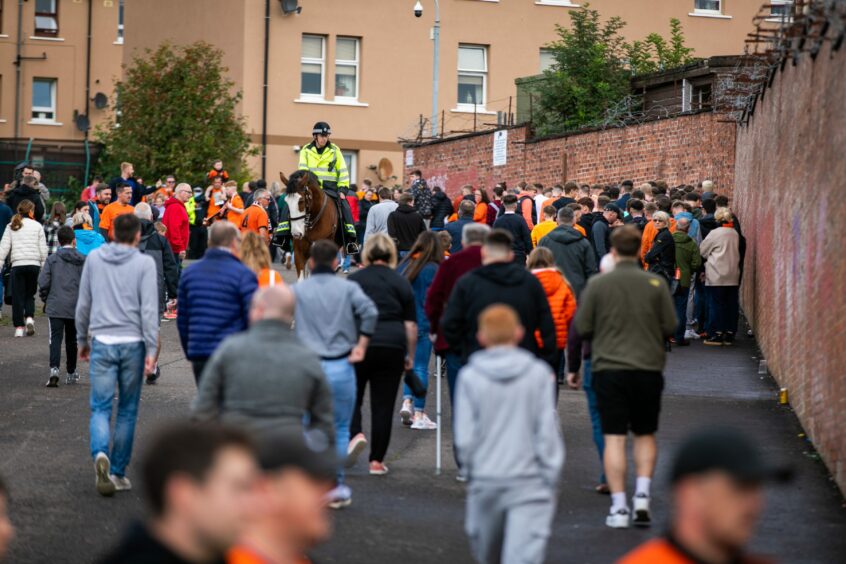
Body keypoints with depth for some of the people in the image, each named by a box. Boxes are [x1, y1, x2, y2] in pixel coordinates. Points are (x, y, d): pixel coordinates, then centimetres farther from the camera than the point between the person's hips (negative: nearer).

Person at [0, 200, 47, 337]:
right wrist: (44, 267, 10)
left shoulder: (11, 227, 6)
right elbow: (43, 249, 3)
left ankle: (19, 327, 2)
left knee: (18, 296, 5)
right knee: (30, 295, 14)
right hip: (34, 264, 0)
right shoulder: (37, 226, 4)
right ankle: (29, 318, -9)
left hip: (17, 264, 0)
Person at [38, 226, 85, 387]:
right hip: (76, 307, 1)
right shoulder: (83, 260, 1)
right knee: (71, 340, 14)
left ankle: (54, 369, -23)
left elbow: (43, 282, -6)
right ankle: (71, 373, 23)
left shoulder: (52, 259, -2)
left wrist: (45, 299, 10)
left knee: (55, 338, -3)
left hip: (55, 306, -1)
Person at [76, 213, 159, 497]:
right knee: (127, 410, 10)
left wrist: (82, 340, 23)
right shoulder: (144, 263, -3)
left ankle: (100, 453, -26)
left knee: (100, 407, 1)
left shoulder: (94, 259, 6)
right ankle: (118, 472, 13)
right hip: (132, 343, -1)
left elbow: (83, 304, 12)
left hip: (102, 343, 1)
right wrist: (151, 350, -8)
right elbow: (149, 309, -9)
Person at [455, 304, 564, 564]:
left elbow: (464, 438, -3)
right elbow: (547, 432, -4)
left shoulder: (469, 377, -3)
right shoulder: (539, 374, -3)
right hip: (530, 481, -1)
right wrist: (550, 479, 5)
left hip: (485, 482, 1)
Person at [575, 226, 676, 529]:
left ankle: (619, 507, -1)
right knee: (645, 435, 17)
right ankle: (642, 495, 5)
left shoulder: (597, 284, -6)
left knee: (614, 438, 2)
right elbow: (670, 327, 1)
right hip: (648, 367, 1)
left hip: (608, 368, -1)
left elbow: (582, 328, -2)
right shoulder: (656, 284, -3)